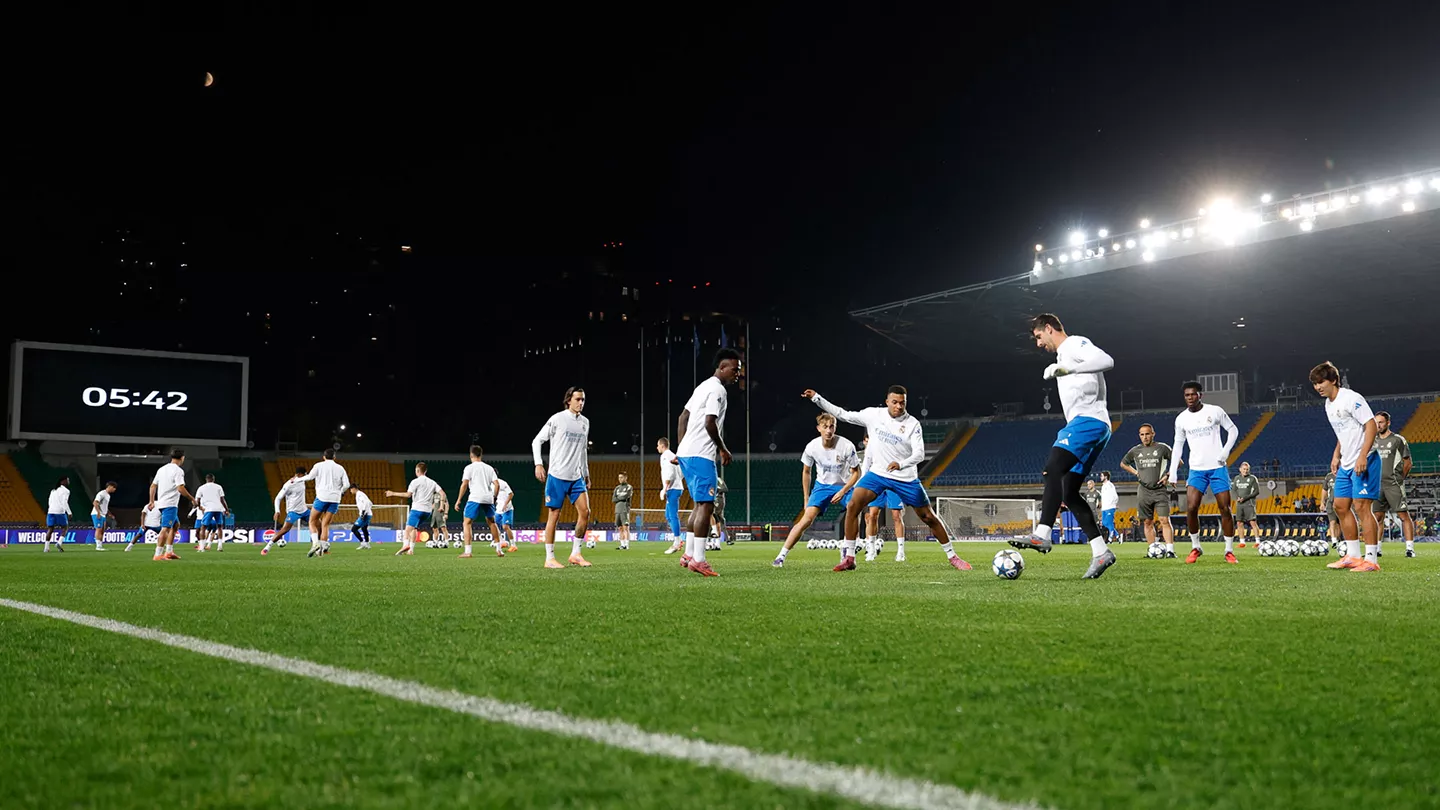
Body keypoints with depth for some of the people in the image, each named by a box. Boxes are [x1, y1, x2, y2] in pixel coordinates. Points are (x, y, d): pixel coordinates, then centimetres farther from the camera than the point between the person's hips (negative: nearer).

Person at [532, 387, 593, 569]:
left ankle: (575, 554, 7)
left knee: (585, 512, -4)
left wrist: (586, 475, 22)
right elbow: (537, 441, -2)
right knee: (554, 515, -2)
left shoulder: (585, 422, 12)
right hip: (557, 476, -6)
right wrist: (538, 464, -13)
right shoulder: (557, 419, -5)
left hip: (576, 477, 6)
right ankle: (549, 558, 4)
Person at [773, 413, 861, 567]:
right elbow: (806, 472, 3)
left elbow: (856, 472, -9)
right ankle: (781, 556, -13)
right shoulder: (812, 447, -15)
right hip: (822, 485, 0)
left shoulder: (846, 446, -21)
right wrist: (806, 499, 6)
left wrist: (843, 492, -20)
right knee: (807, 519, -16)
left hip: (844, 485, 0)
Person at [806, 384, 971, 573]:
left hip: (906, 479, -2)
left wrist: (901, 464, -38)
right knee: (852, 507, -16)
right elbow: (843, 414, 1)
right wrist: (817, 398, -4)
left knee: (929, 518, 2)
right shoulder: (873, 414, -4)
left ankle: (952, 557, 20)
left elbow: (919, 454, -18)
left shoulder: (912, 424, -11)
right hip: (877, 473, 2)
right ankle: (849, 558, -8)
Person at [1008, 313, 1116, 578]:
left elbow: (1106, 361, -20)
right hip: (1083, 425, 11)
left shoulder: (1075, 344, 0)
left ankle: (1042, 535, -39)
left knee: (1052, 470, -26)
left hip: (1089, 420, -11)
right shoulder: (1064, 354, 29)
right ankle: (1101, 552, 3)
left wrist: (1066, 368, -24)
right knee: (1069, 492, 5)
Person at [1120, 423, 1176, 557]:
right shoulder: (1135, 450, 8)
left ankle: (1170, 550, -17)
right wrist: (1136, 473, 10)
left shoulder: (1162, 448, 1)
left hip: (1160, 490, -3)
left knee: (1164, 520, -13)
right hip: (1144, 491, 3)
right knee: (1148, 522, 4)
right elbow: (1123, 463, 24)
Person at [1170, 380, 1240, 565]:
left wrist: (1226, 450, -9)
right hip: (1196, 470, 1)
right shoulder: (1181, 419, 3)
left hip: (1218, 468, -1)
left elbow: (1233, 430, 7)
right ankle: (1195, 548, 6)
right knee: (1191, 508, -11)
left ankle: (1229, 551, 8)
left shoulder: (1215, 411, -3)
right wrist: (1173, 472, 7)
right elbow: (1178, 445, 11)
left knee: (1225, 509, -2)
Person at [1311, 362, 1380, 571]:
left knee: (1361, 506, -11)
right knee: (1341, 506, 9)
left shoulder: (1351, 398, -14)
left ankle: (1371, 560, -8)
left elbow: (1371, 424, -19)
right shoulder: (1329, 405, 14)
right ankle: (1352, 556, 17)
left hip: (1364, 462, -10)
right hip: (1346, 464, 10)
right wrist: (1336, 455, 17)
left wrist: (1362, 456, -24)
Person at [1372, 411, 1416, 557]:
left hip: (1394, 485, -5)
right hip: (1377, 485, 5)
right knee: (1377, 516, 6)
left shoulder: (1398, 440, -2)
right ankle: (1376, 549, 11)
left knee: (1404, 515, -7)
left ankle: (1410, 548, -7)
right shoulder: (1373, 441, 14)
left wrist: (1399, 478, 2)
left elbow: (1408, 463, 1)